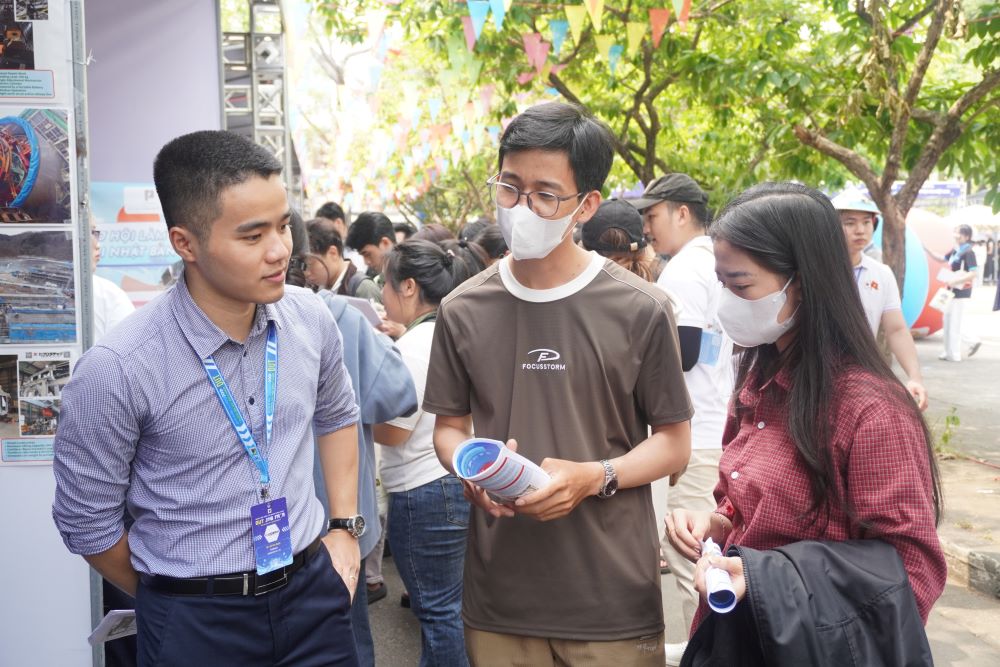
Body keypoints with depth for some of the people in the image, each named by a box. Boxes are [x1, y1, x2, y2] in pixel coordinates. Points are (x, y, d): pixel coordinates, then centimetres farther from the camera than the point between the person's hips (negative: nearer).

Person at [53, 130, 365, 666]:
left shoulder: (310, 318, -6)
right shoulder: (116, 370, -20)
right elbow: (86, 521, -8)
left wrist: (345, 527, 8)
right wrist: (176, 602, 4)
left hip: (313, 589, 4)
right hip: (196, 621, -4)